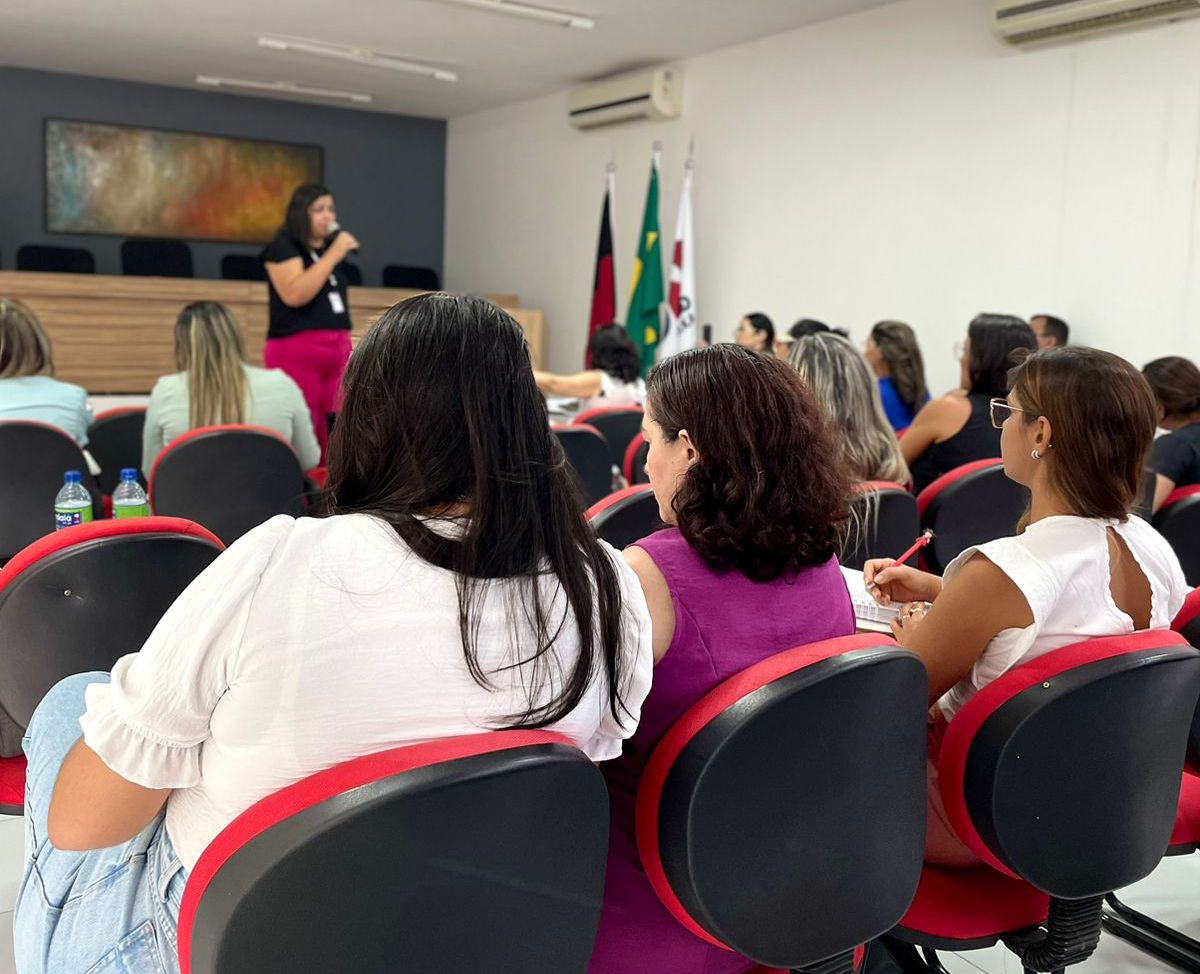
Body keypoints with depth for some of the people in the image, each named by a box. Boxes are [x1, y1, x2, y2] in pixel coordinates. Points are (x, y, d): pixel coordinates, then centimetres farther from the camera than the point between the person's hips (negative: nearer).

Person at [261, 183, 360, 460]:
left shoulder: (331, 246, 17)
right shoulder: (282, 247, -3)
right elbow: (294, 294, -20)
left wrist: (345, 348, 20)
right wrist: (333, 256, -16)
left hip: (337, 352, 7)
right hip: (296, 352, -7)